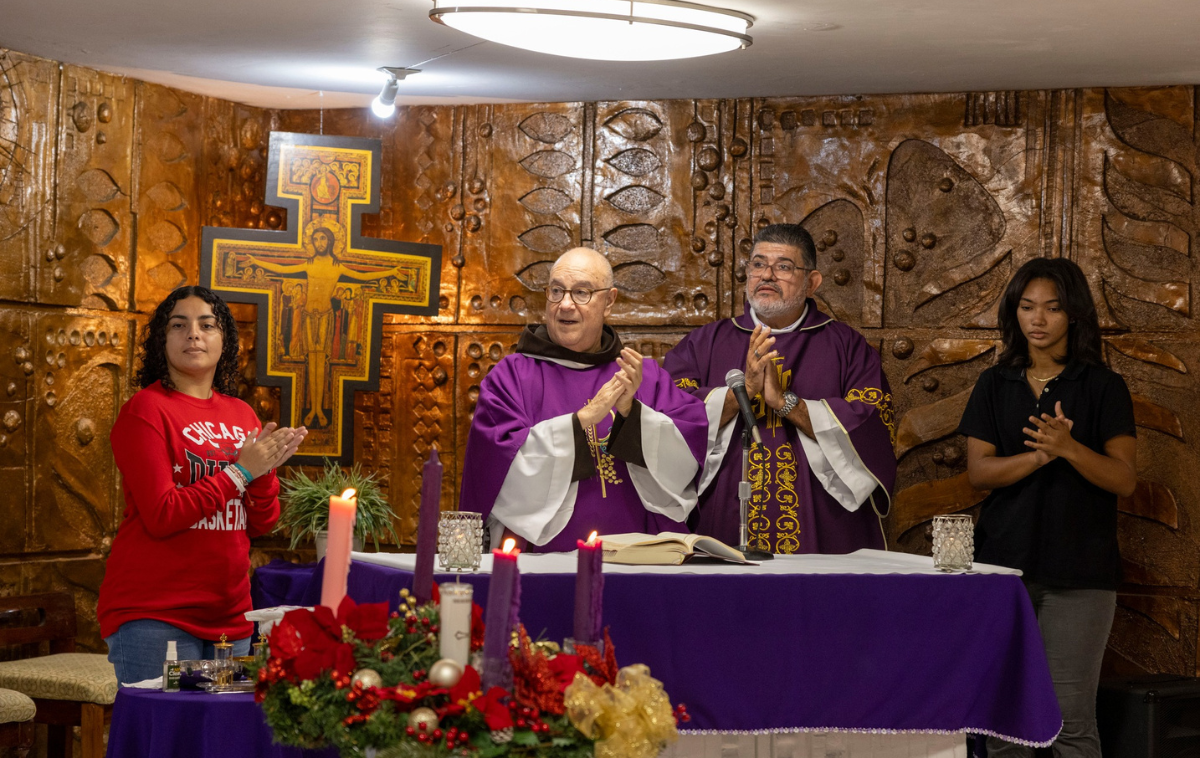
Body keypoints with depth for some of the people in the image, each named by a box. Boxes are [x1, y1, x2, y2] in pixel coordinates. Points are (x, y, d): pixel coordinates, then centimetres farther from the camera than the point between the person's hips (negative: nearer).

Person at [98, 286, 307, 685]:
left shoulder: (241, 415, 11)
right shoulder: (145, 409, -7)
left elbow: (261, 524, 11)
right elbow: (161, 516, -16)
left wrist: (265, 470, -8)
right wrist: (241, 471, -13)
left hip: (229, 614, 6)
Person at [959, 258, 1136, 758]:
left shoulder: (1103, 387, 2)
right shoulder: (995, 385, 10)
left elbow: (1124, 480, -6)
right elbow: (978, 471, 0)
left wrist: (1069, 448, -23)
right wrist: (1040, 455, -17)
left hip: (1079, 569, -3)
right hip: (1003, 564, 3)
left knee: (1071, 715, -5)